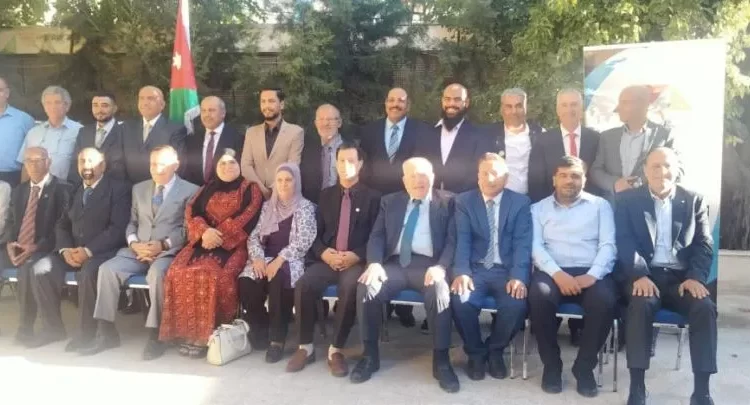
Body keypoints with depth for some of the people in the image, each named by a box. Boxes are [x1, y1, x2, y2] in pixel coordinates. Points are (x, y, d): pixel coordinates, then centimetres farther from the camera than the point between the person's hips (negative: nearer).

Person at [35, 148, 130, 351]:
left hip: (102, 252, -6)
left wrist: (88, 251, -20)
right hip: (72, 251, 6)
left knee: (88, 272, -35)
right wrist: (65, 249, -7)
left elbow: (117, 228, -12)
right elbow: (62, 225, 14)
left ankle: (85, 332, -20)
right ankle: (54, 327, -1)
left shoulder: (118, 189, -2)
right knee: (42, 269, -18)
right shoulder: (73, 190, 19)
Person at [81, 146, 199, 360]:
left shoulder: (190, 191, 5)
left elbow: (188, 229, -4)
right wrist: (134, 243, -4)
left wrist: (163, 244, -17)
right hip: (139, 250, 5)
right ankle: (106, 332, -13)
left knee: (157, 272, -37)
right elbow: (132, 223, 18)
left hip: (169, 251, -5)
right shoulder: (139, 189, 21)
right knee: (108, 268, -21)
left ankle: (155, 336, -28)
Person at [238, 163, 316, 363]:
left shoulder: (305, 207, 3)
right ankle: (260, 332, -3)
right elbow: (254, 236, 12)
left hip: (290, 261, -4)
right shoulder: (268, 206, 18)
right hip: (265, 259, 4)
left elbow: (303, 242, -8)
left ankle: (278, 338, -23)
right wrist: (257, 258, -9)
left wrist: (279, 260, -20)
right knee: (246, 283, -27)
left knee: (278, 278, -37)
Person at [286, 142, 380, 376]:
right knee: (303, 284, -26)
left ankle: (336, 350, -21)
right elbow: (315, 233, 13)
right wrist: (324, 253, -8)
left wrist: (356, 256, -15)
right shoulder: (326, 195, 17)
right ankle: (306, 347, -10)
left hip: (357, 262, -3)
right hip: (327, 260, 3)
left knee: (350, 287, -36)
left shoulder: (372, 197, 6)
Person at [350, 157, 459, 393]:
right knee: (366, 286, -26)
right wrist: (374, 263, -11)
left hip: (428, 264, -2)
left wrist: (440, 266, -20)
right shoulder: (389, 202, 19)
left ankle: (441, 360, -18)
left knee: (439, 290, -35)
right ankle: (370, 355, -9)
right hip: (395, 263, 3)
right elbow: (377, 236, 10)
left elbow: (452, 240, 0)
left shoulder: (447, 202, 10)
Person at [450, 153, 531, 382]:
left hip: (506, 271, 0)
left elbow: (522, 243, -5)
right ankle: (475, 352, 1)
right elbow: (462, 240, -3)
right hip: (475, 269, 0)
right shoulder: (463, 201, 8)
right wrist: (461, 272, -21)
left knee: (517, 303, -29)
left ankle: (495, 350, 4)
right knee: (460, 300, -29)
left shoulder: (520, 202, 6)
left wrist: (518, 277, -21)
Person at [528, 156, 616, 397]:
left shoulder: (600, 205, 15)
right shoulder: (539, 208, 15)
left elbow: (608, 245, 4)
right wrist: (557, 273, -17)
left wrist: (592, 275, -15)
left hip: (590, 273, 1)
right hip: (552, 271, 0)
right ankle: (551, 364, -11)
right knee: (539, 295, -34)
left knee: (605, 301, -32)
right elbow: (535, 246, 1)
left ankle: (584, 366, -10)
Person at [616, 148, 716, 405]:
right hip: (645, 274, -2)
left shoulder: (694, 201, 12)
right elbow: (624, 242, -4)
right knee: (641, 304, -33)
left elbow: (704, 244, 5)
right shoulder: (627, 200, 7)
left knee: (705, 307, -27)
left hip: (682, 276, 2)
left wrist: (696, 277, -13)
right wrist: (639, 275, -20)